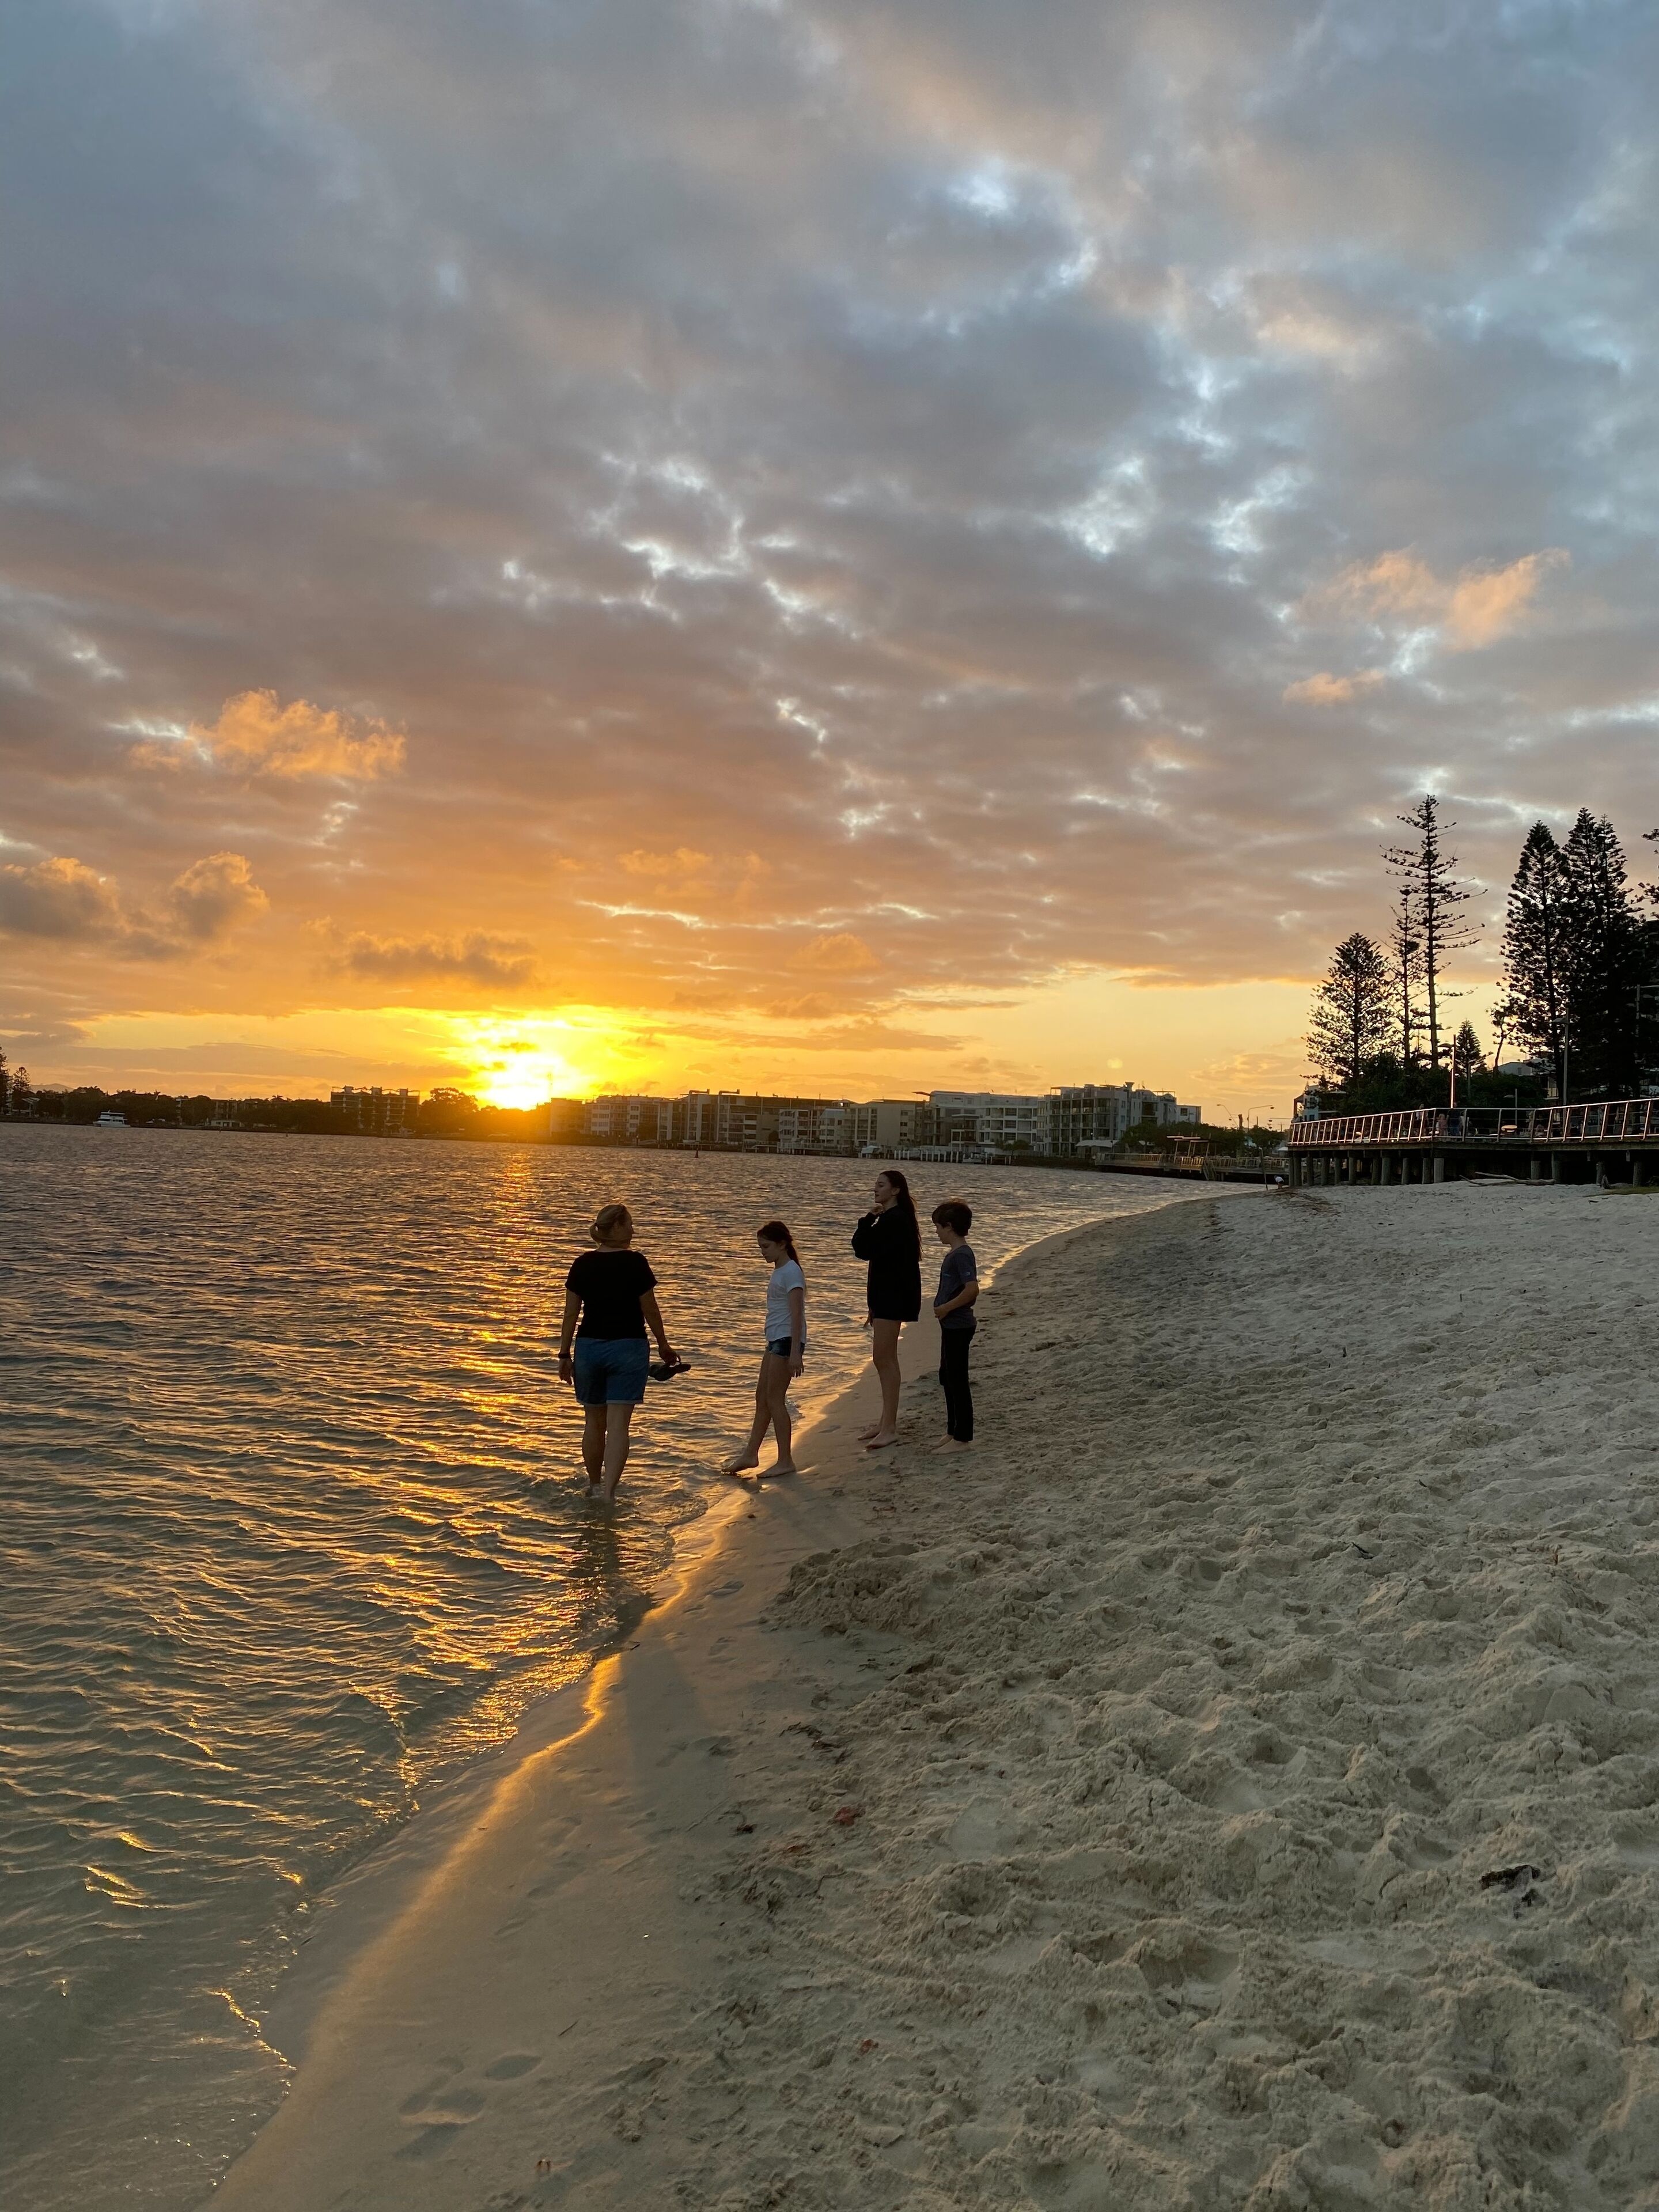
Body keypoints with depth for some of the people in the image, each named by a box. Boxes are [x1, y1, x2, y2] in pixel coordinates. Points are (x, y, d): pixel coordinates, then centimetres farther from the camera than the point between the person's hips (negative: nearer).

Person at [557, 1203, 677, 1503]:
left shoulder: (582, 1265, 2)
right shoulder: (635, 1262, -9)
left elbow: (570, 1314, 4)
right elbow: (650, 1310, -4)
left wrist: (565, 1355, 11)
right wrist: (663, 1345, 10)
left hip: (588, 1347, 4)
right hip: (628, 1348, -4)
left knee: (594, 1421, 16)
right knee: (618, 1424, -5)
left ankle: (594, 1485, 29)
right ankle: (609, 1491, -14)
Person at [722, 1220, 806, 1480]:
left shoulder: (791, 1271, -14)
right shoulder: (779, 1271, 16)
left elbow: (797, 1314, -19)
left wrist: (795, 1352, -24)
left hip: (787, 1340, -10)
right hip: (775, 1341, 10)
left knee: (774, 1399, -6)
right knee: (762, 1396, 13)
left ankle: (785, 1461, -1)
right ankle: (750, 1455, 21)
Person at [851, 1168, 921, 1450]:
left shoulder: (895, 1219, -17)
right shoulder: (890, 1218, 17)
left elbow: (864, 1249, -21)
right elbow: (863, 1248, 17)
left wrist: (868, 1220, -13)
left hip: (893, 1297, -11)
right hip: (886, 1295, 11)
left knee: (884, 1359, -11)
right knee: (884, 1359, 15)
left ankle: (889, 1429, -9)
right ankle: (887, 1422, 23)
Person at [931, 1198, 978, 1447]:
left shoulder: (961, 1255, -19)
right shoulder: (956, 1253, 12)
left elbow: (972, 1289, -29)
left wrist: (946, 1308, -21)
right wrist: (943, 1307, 13)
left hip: (958, 1326, -11)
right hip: (952, 1326, 11)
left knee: (957, 1380, -3)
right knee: (948, 1378, 18)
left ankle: (963, 1437, 5)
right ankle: (953, 1431, 27)